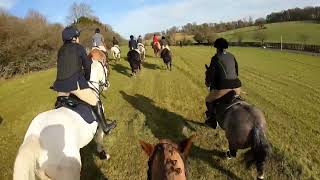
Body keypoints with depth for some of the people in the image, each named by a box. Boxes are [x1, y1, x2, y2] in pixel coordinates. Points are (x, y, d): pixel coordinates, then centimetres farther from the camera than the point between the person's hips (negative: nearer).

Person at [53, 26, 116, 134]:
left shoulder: (61, 50, 20)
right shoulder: (79, 47, 3)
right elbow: (87, 65, 7)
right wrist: (86, 79, 25)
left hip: (60, 83, 6)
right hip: (75, 82, -5)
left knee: (60, 102, 32)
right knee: (96, 102, 2)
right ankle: (105, 127, 8)